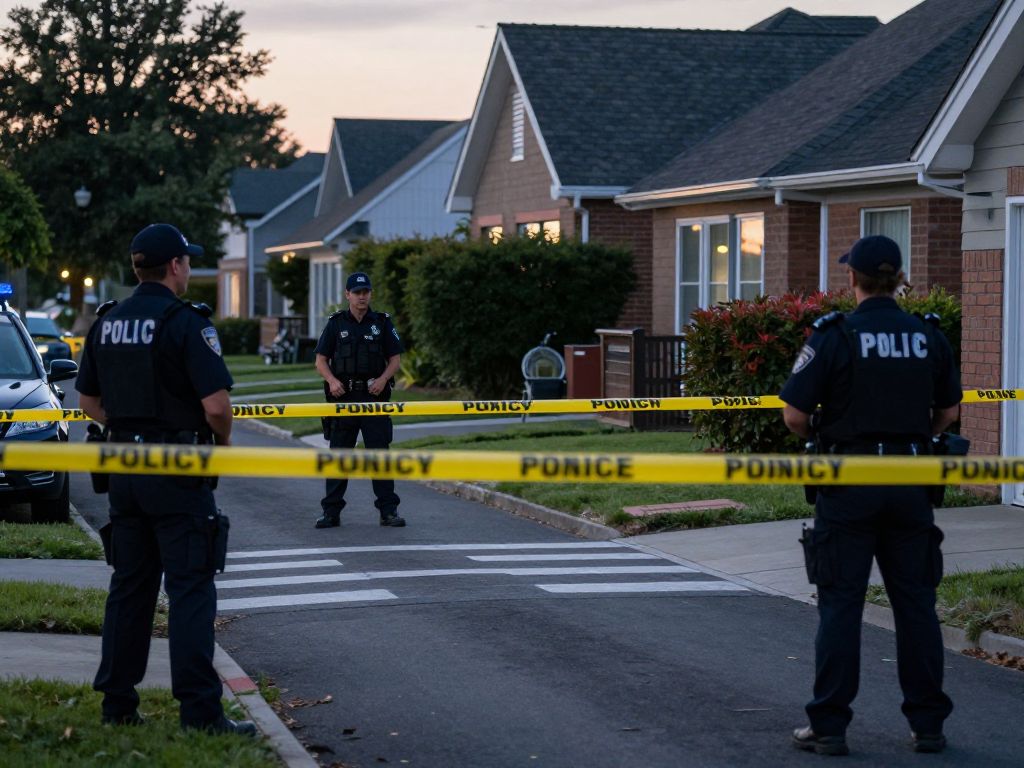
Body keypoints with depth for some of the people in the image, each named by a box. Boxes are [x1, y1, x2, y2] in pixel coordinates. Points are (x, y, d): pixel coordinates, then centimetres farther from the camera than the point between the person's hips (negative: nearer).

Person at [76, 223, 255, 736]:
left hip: (124, 469, 7)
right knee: (190, 588, -4)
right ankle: (200, 710, -6)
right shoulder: (186, 323, -14)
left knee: (129, 585, 14)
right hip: (177, 474, -7)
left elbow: (90, 401, 14)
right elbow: (216, 405, -20)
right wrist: (223, 439, -1)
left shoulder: (106, 323, 7)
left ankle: (117, 703, 17)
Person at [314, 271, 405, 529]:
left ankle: (388, 510, 1)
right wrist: (332, 380, -12)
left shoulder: (382, 323, 7)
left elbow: (395, 358, 7)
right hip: (343, 397, 1)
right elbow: (321, 360, 6)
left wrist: (383, 379, -12)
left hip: (373, 396, 0)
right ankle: (331, 512, 7)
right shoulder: (335, 324, 7)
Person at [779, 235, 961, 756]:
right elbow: (948, 412, 11)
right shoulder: (928, 336, 3)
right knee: (915, 602, 10)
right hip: (911, 484, 3)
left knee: (840, 605, 2)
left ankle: (829, 727, 5)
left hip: (849, 482, -3)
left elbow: (795, 414, -10)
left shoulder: (834, 336, -10)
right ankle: (928, 724, 13)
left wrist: (819, 439, 10)